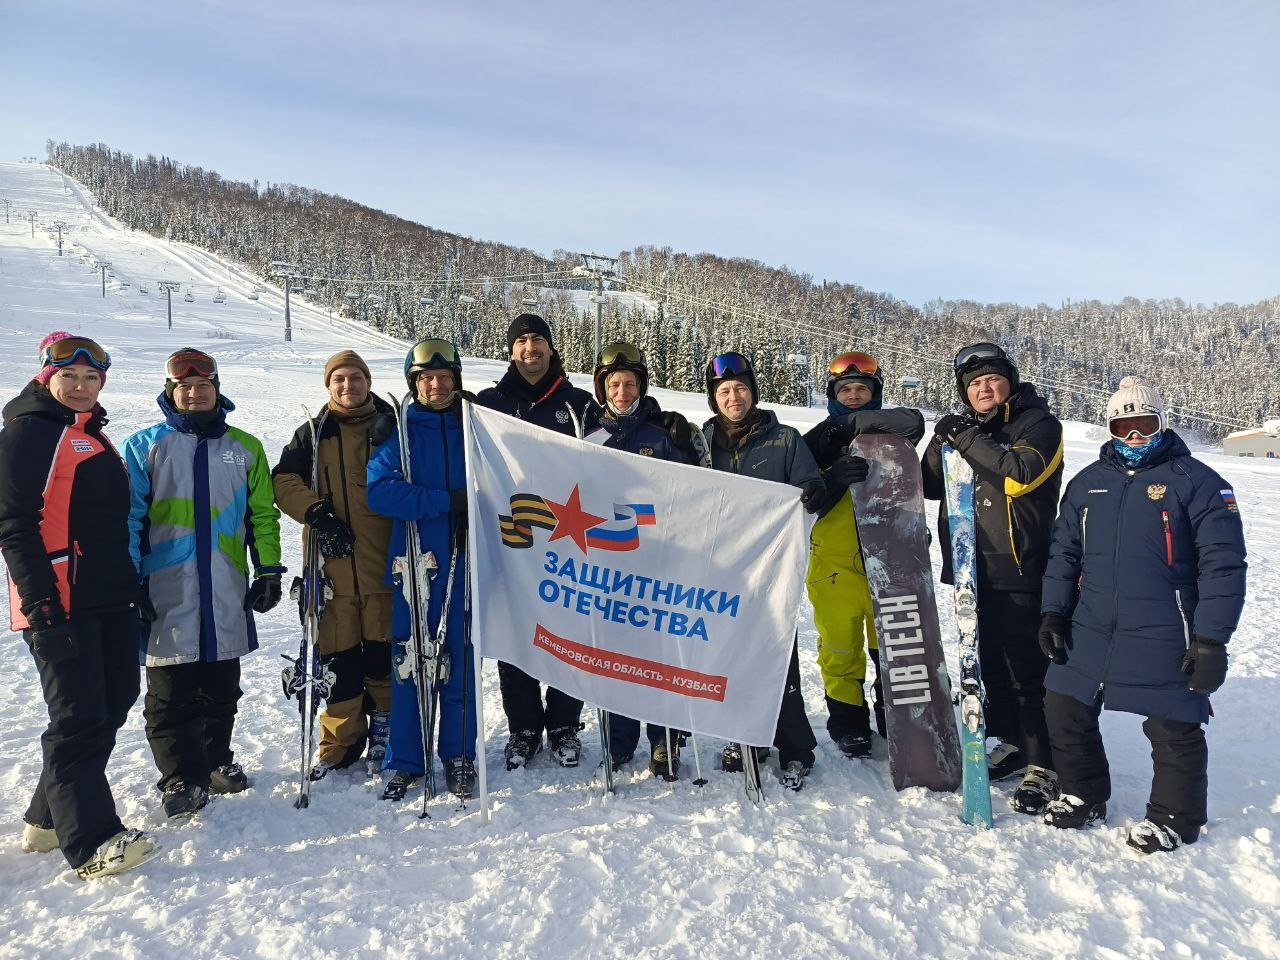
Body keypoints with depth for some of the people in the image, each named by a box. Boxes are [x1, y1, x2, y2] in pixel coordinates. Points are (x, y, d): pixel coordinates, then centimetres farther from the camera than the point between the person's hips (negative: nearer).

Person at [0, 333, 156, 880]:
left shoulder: (92, 434, 20)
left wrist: (129, 583, 23)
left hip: (111, 599, 9)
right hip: (59, 603, -9)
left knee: (112, 704, 12)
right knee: (79, 718, -8)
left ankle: (49, 819, 25)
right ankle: (91, 843, -3)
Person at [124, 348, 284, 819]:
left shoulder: (244, 448, 10)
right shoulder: (145, 446, 4)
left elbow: (262, 515, 12)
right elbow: (129, 516, 2)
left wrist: (268, 571, 4)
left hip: (227, 592, 2)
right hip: (166, 591, -2)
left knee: (222, 687, 11)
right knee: (170, 692, 1)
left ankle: (216, 759, 27)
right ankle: (182, 777, 12)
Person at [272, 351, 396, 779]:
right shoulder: (313, 433, 10)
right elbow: (283, 480, 5)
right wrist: (316, 513, -12)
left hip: (384, 563, -1)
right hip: (333, 565, 1)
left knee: (383, 651, 3)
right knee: (338, 657, 4)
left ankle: (384, 728, 24)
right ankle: (341, 743, 19)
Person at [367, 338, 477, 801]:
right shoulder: (400, 429, 3)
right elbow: (379, 490, -10)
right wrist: (446, 501, -17)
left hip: (466, 564, 1)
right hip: (414, 563, -1)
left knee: (460, 664, 7)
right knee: (408, 664, 4)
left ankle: (459, 758, 22)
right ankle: (405, 762, 19)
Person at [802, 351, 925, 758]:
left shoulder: (889, 434, 10)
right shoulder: (818, 440, 9)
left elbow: (913, 422, -14)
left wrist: (855, 422, -17)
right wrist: (834, 479, -19)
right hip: (835, 560, 0)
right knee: (840, 646, 3)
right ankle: (848, 725, 20)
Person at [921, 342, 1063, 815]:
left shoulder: (1038, 423, -3)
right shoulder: (965, 426, 15)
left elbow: (1021, 474, -22)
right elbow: (932, 486, 10)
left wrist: (968, 439, -19)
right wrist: (943, 442, -5)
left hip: (1019, 569, -6)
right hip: (973, 567, 7)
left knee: (1027, 667, -4)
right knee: (991, 662, 15)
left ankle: (1043, 766, 6)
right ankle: (1013, 743, 31)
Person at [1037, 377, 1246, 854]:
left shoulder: (1197, 482, -5)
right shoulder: (1087, 482, 10)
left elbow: (1223, 564, -8)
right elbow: (1063, 551, 14)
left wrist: (1211, 639, -13)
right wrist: (1053, 612, 6)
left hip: (1164, 639, -5)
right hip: (1089, 630, 5)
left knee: (1174, 729, 4)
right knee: (1064, 710, 9)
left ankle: (1174, 818, 28)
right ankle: (1085, 796, 31)